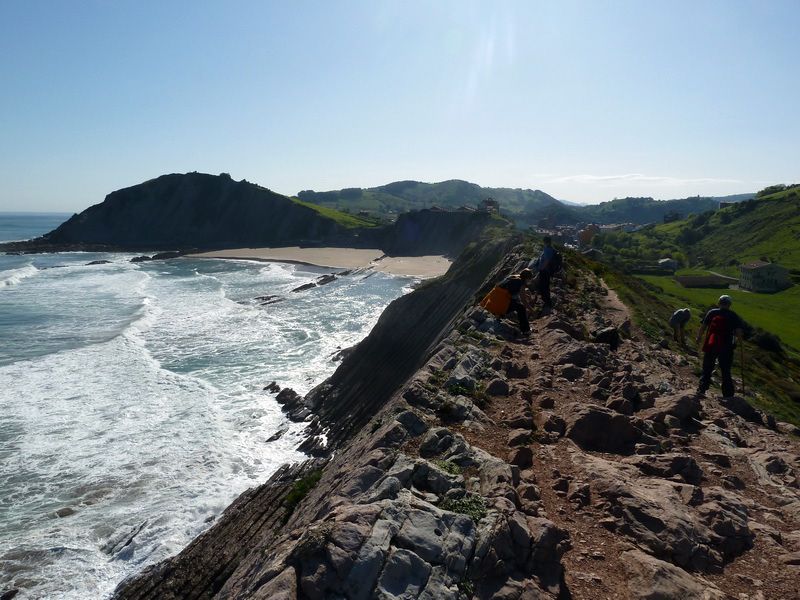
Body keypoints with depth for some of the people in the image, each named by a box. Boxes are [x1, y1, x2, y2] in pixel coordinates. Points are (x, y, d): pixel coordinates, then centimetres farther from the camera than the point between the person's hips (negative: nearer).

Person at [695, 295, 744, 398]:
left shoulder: (712, 312, 2)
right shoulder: (734, 316, 1)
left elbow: (703, 327, 0)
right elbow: (738, 331, -7)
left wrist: (699, 338, 12)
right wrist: (739, 340, 11)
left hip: (711, 346, 0)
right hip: (726, 348, 0)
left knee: (707, 369, 10)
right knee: (726, 371, 10)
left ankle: (702, 389, 7)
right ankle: (728, 393, 13)